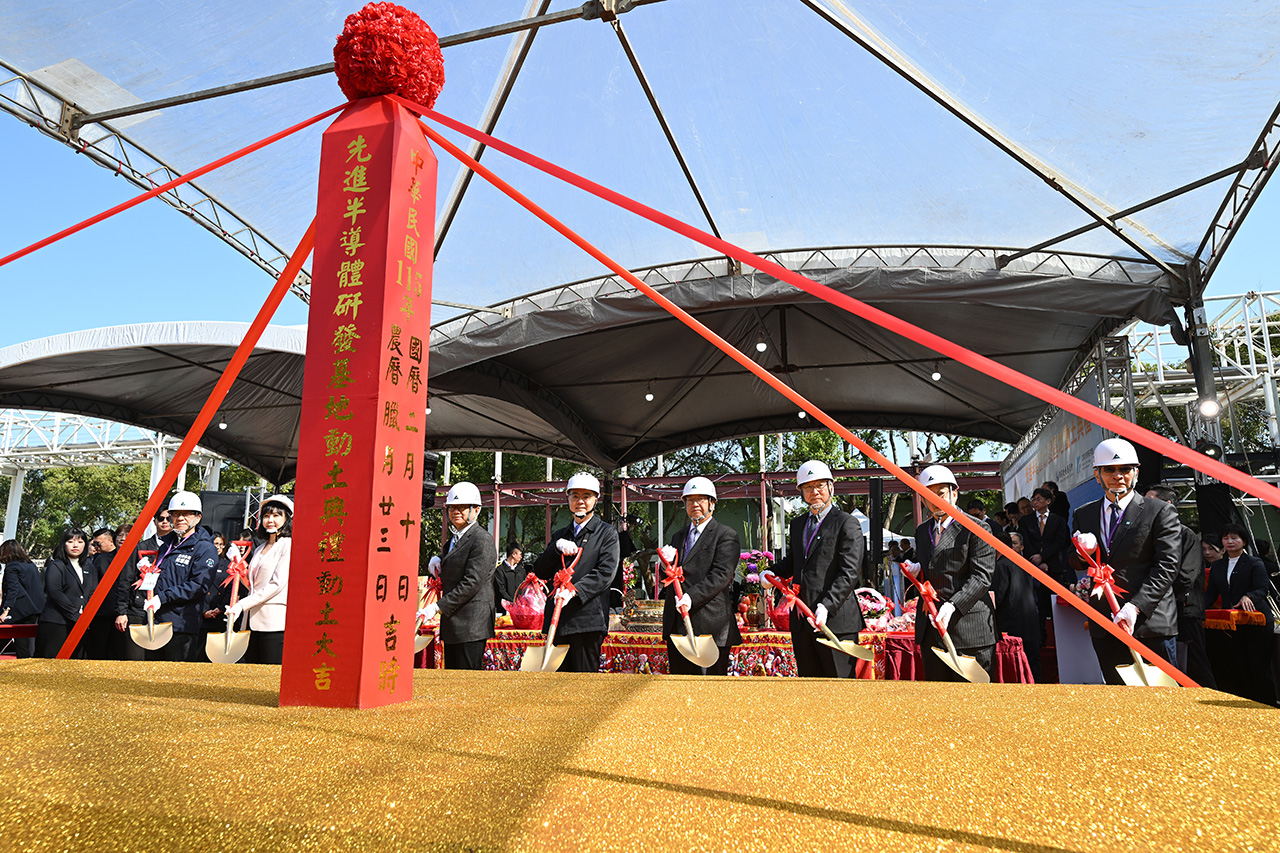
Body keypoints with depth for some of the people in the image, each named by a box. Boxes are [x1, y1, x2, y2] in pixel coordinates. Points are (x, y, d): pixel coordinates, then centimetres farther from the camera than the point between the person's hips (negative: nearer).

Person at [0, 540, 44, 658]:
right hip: (36, 608, 8)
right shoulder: (31, 564, 16)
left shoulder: (11, 567, -8)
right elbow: (41, 586, 19)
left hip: (22, 610, -8)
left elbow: (12, 590, -17)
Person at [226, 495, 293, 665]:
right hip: (253, 620, 8)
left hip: (275, 622, -8)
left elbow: (277, 584, -14)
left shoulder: (289, 545, -6)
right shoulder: (259, 549, 20)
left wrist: (242, 605, -16)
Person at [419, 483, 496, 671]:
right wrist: (439, 565, 6)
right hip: (452, 623, 9)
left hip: (471, 625, -9)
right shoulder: (454, 538, 17)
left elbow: (471, 583, -19)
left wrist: (438, 607, -20)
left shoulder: (482, 539, -12)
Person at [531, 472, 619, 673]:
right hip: (558, 620, 5)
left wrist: (574, 591, -20)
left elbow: (605, 572, -8)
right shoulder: (559, 535, 21)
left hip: (588, 620, -5)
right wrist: (557, 547, -5)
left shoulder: (607, 533, 5)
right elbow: (540, 571, 12)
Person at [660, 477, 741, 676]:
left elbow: (721, 575, -12)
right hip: (676, 626, 6)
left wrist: (691, 597, -23)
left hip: (710, 625, -6)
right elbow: (667, 580, 20)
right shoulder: (678, 536, 21)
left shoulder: (726, 535, 0)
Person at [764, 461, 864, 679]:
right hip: (801, 621, 7)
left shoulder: (847, 524, -4)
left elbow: (849, 573, -12)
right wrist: (772, 572, 6)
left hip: (836, 619, -6)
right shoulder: (797, 524, 18)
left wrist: (827, 606, -23)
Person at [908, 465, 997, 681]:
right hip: (930, 629, 6)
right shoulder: (922, 531, 17)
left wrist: (952, 605, -23)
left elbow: (982, 576, -11)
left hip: (969, 628, -5)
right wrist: (917, 571, 1)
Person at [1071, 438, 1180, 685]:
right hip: (1104, 625, 4)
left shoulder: (1160, 512, 0)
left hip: (1150, 622, -4)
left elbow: (1167, 565, -8)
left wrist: (1134, 607, -17)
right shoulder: (1084, 515, 13)